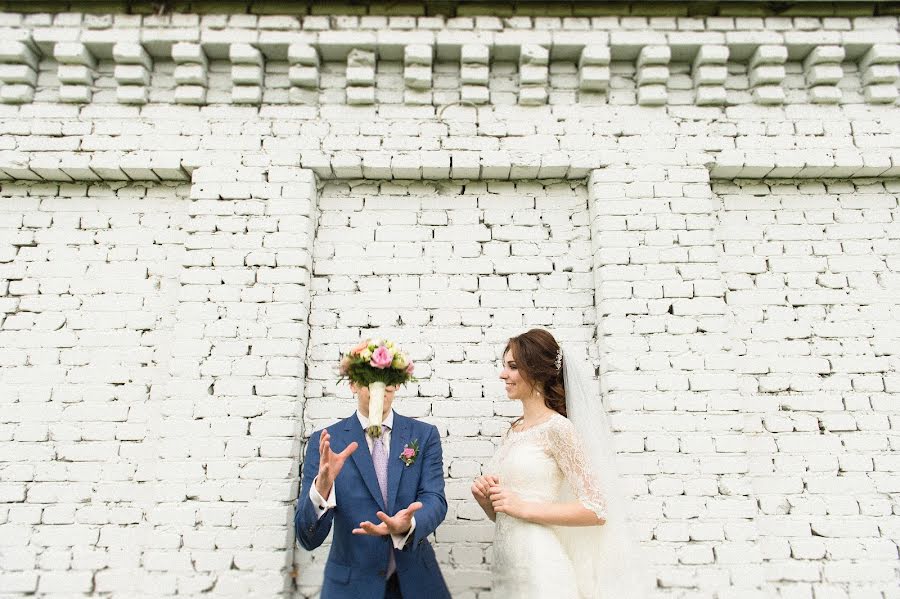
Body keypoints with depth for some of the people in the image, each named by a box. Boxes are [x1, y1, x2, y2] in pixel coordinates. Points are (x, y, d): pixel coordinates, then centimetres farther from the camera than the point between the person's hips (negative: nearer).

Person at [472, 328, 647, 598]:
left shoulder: (557, 428, -13)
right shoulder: (513, 430, 8)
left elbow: (598, 510, -16)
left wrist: (525, 508, -18)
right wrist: (485, 497, -5)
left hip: (539, 573, -7)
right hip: (506, 569, 7)